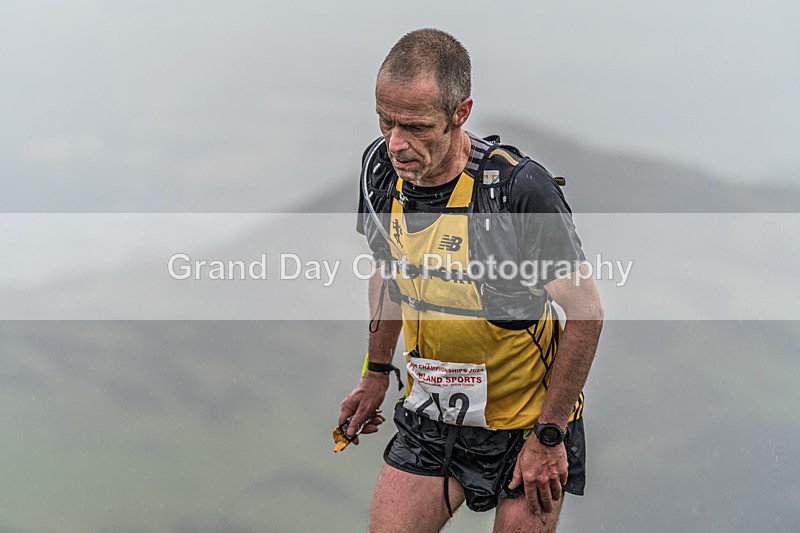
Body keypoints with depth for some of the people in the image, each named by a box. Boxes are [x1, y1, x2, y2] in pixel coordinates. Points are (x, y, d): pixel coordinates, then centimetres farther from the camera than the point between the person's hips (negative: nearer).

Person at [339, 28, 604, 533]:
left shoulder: (520, 185, -25)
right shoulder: (381, 167, -7)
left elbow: (586, 313, -18)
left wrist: (548, 436, -16)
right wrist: (377, 372, 16)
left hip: (529, 419, -5)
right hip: (431, 415, 5)